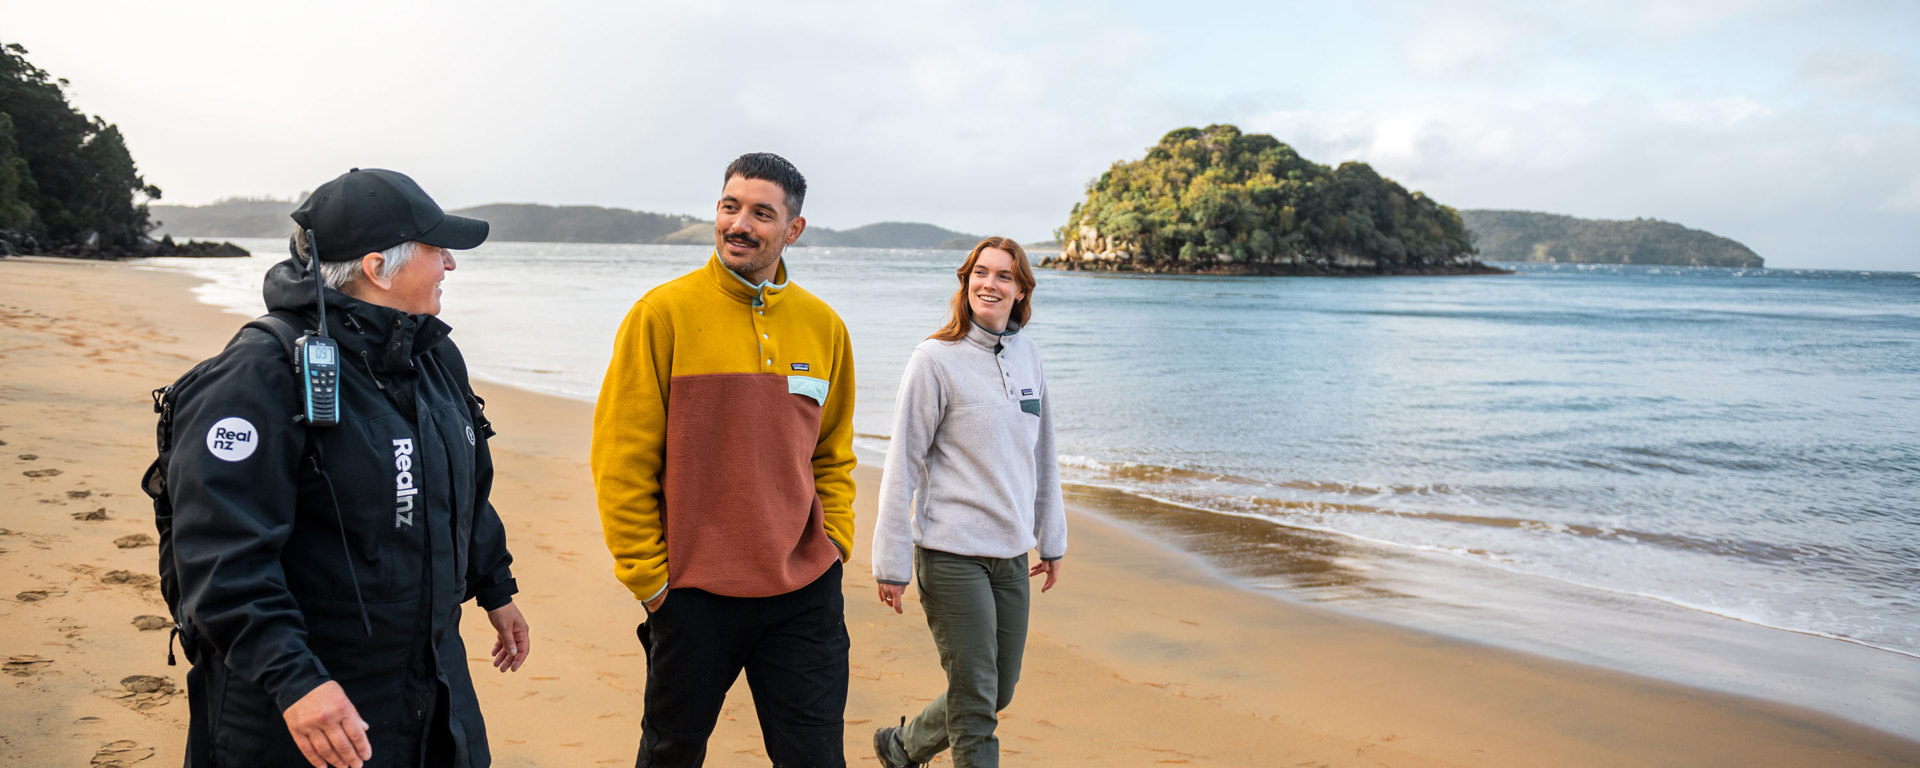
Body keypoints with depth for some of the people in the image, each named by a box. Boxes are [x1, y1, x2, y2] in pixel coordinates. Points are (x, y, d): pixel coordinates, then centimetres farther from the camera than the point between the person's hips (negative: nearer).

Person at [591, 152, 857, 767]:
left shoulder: (824, 326, 6)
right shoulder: (663, 313, -7)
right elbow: (621, 458, -6)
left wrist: (833, 545, 6)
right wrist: (647, 576, -6)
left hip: (805, 593, 3)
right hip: (693, 593, -2)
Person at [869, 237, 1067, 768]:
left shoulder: (1027, 355, 7)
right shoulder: (936, 359, -10)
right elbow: (903, 464, -9)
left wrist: (1051, 540, 18)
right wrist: (892, 563, -10)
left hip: (1012, 554, 6)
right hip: (952, 554, -6)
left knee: (998, 693, 15)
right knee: (975, 702, -1)